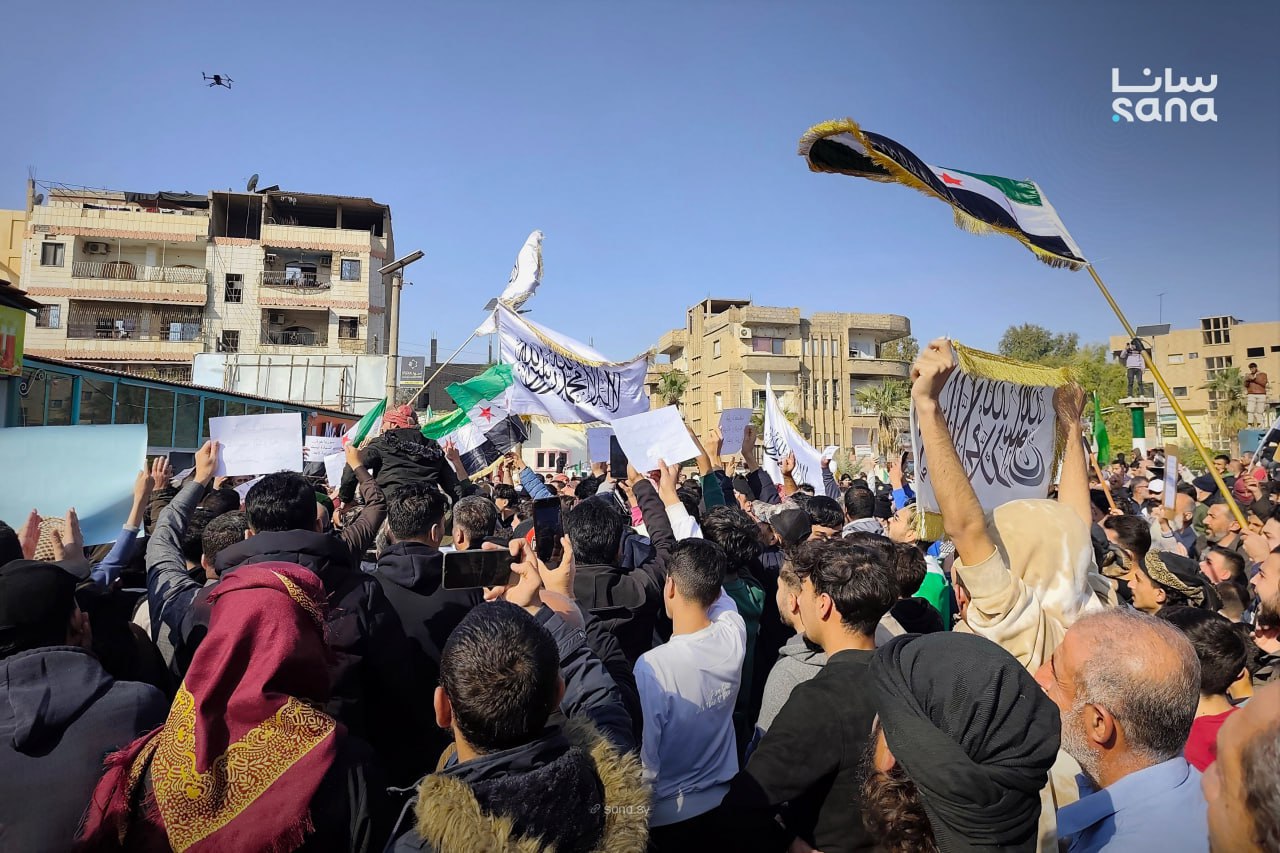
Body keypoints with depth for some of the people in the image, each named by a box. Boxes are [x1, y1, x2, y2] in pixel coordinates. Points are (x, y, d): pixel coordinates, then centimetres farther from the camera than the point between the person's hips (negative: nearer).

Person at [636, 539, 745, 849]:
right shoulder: (734, 635, -16)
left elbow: (644, 763, -24)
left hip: (667, 818, -5)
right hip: (721, 804, 5)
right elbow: (714, 592, 4)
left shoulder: (653, 665, -30)